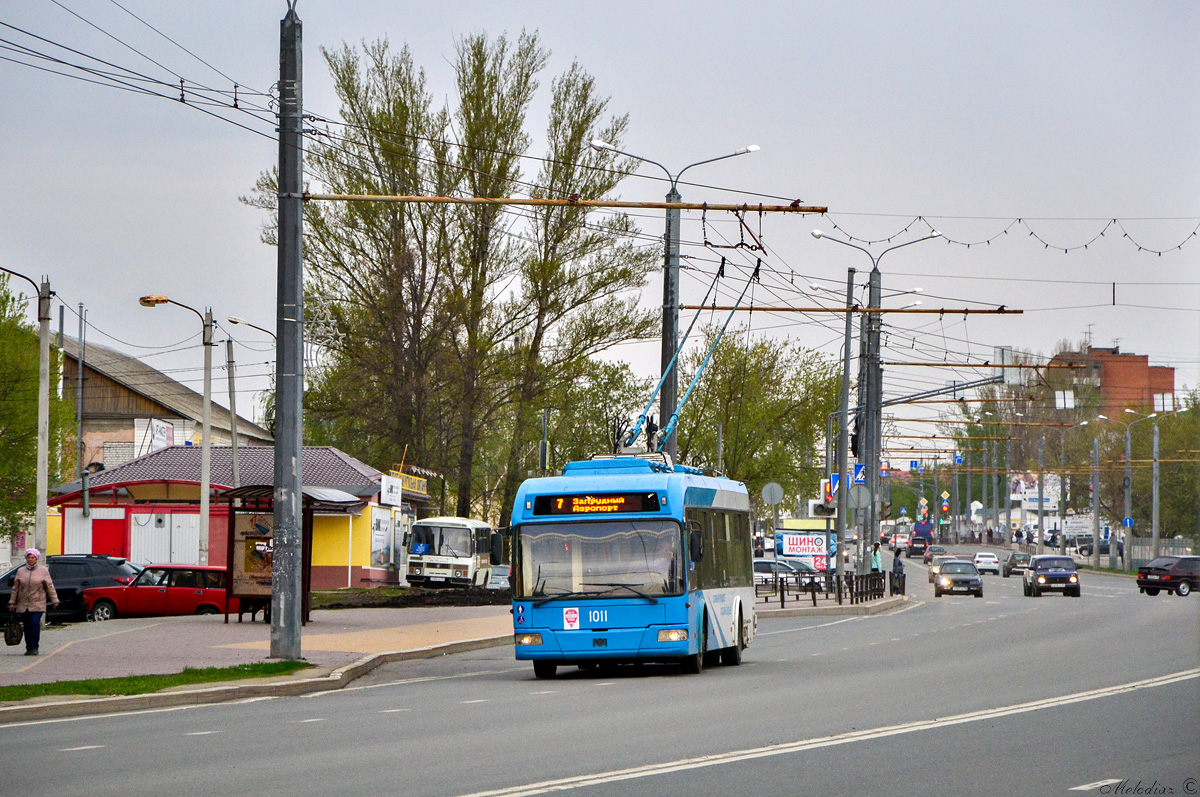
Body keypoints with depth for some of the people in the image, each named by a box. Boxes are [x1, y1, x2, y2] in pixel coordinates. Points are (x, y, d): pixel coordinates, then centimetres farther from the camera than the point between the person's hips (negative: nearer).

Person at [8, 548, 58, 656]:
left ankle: (34, 648, -11)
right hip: (23, 604, 3)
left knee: (35, 623, -16)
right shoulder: (21, 571, 11)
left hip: (38, 604, -3)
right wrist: (12, 602, 10)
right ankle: (29, 648, 12)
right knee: (27, 626, 3)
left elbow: (49, 586, 6)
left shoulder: (43, 571, 5)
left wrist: (54, 600, 3)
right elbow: (15, 588, 14)